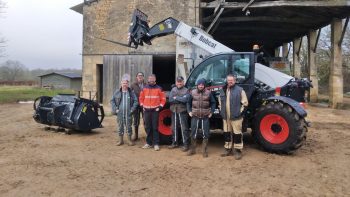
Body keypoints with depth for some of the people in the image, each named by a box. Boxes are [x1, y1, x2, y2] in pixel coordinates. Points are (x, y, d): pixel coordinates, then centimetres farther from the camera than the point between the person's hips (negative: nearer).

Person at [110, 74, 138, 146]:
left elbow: (136, 101, 2)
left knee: (128, 127, 4)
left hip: (128, 114, -1)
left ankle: (130, 140, 17)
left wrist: (132, 109, -7)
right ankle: (121, 140, 20)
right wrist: (115, 109, -3)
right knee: (120, 127, 9)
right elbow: (112, 101, 6)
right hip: (119, 113, 1)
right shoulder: (117, 92, 3)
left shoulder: (131, 92, 1)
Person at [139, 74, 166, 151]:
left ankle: (156, 144, 1)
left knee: (155, 127, -3)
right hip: (146, 110, 3)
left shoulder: (159, 88, 2)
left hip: (155, 110, -3)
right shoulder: (144, 88, 10)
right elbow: (141, 98, 17)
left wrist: (160, 107, -5)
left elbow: (163, 99, 3)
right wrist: (142, 106, 7)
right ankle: (149, 143, 18)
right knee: (147, 127, 8)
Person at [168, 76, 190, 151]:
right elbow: (170, 99, -3)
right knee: (174, 127, 13)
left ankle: (185, 144, 3)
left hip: (182, 112, -4)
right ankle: (175, 142, 26)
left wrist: (175, 98, -9)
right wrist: (180, 99, -12)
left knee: (184, 128, -3)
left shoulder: (186, 90, -2)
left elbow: (185, 99, -18)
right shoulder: (173, 89, 10)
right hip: (174, 111, 5)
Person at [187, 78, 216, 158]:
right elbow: (188, 102, 12)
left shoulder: (208, 93, -1)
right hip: (195, 116, 1)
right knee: (193, 133, 8)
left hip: (205, 117, -1)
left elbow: (213, 103, 7)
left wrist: (211, 112, -1)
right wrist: (189, 111, 3)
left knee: (205, 134, 3)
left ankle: (204, 150, 13)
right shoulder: (193, 92, 3)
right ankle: (192, 149, 21)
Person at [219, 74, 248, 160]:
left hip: (236, 117, -6)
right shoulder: (223, 90, 9)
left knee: (237, 134, 0)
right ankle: (228, 149, 26)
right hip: (226, 117, 6)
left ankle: (238, 150, 11)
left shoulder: (240, 90, -8)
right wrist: (222, 110, 15)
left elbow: (245, 103, -6)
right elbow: (220, 102, 23)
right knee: (227, 133, 14)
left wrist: (240, 111, -10)